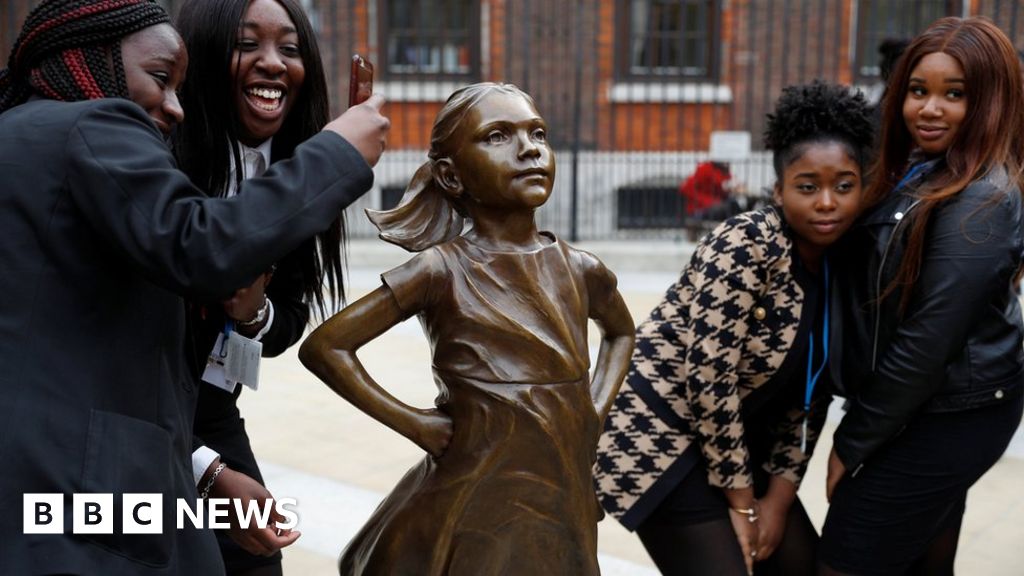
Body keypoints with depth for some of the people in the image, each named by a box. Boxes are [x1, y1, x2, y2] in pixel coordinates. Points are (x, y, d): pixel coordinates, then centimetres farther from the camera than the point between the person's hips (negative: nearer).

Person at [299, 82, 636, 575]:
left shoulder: (579, 269, 0)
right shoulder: (443, 270, -13)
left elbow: (621, 331, 22)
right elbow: (323, 346, -9)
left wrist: (596, 411, 7)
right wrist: (413, 424, -11)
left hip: (566, 505, 5)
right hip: (475, 507, -4)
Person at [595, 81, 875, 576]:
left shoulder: (841, 264, 0)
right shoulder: (746, 245, -23)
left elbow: (810, 390, 5)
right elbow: (709, 378, -24)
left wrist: (778, 498, 0)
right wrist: (741, 502, -15)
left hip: (737, 435, 8)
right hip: (660, 430, -8)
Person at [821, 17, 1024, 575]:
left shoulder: (979, 202, -21)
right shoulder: (918, 173, 7)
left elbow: (928, 340, -22)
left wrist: (853, 441, -15)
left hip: (948, 419, -9)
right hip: (939, 410, 9)